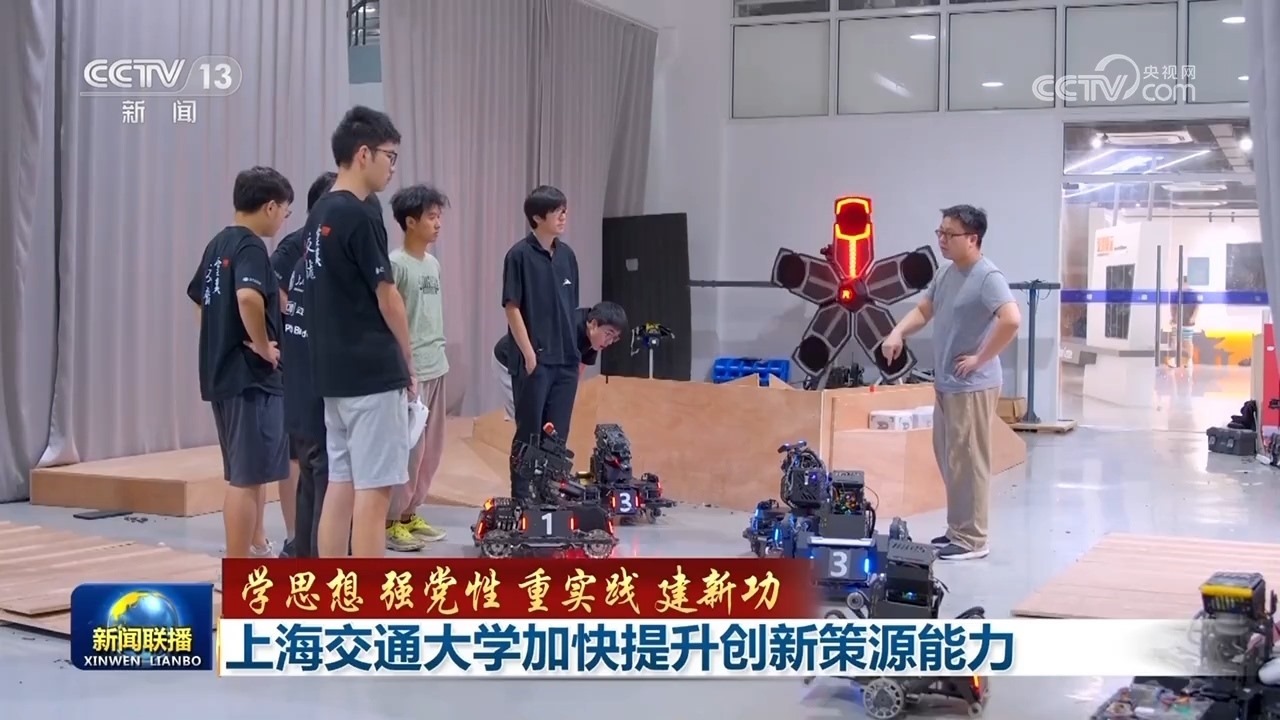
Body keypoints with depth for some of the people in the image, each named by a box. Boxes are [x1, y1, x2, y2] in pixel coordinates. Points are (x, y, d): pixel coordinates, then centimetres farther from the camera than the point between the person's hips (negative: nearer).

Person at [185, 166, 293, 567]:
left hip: (222, 372, 10)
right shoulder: (250, 246, -14)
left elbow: (200, 298, 26)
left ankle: (257, 549, 34)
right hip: (250, 376, -10)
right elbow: (249, 297, -33)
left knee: (250, 471, 21)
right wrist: (263, 346, -20)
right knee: (246, 477, -4)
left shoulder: (218, 245, 13)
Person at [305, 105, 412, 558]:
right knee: (373, 489, -5)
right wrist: (408, 363, 0)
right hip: (373, 374, -9)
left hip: (334, 373, 9)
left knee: (341, 483, 11)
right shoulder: (360, 216, -15)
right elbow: (386, 298, -13)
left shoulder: (320, 215, 13)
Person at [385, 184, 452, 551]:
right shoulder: (395, 264, -12)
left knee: (432, 449, 12)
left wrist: (439, 356, 17)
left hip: (436, 368, 8)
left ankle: (410, 514, 22)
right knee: (409, 449, -5)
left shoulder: (433, 263, 12)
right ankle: (391, 520, 5)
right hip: (409, 370, -8)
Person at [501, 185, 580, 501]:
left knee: (558, 434, 10)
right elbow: (512, 307, -9)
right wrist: (529, 354, -13)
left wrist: (576, 351, 12)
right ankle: (521, 497, 9)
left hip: (566, 360, 6)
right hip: (535, 359, -6)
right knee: (529, 433, 1)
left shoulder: (567, 254, 10)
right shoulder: (520, 255, -8)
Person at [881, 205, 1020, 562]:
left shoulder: (988, 277, -18)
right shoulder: (947, 273, 11)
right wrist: (897, 333, 2)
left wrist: (980, 359, -22)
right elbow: (923, 310, 21)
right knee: (949, 460, 16)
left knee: (967, 462, -4)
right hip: (946, 384, 10)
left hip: (972, 387, -10)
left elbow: (1011, 320, -31)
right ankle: (957, 530, 27)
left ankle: (971, 540, 4)